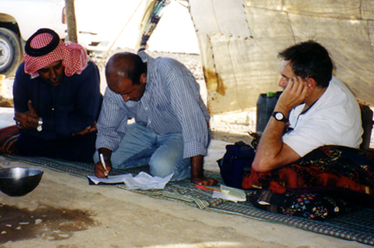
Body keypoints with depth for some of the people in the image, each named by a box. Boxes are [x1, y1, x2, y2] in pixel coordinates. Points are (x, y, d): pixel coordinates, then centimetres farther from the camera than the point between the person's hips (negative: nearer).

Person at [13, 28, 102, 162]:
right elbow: (23, 121, -9)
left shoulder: (85, 71, -22)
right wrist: (70, 127, -19)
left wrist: (41, 123, -20)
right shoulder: (23, 73, -13)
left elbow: (86, 120, -21)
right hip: (40, 140, 3)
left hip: (80, 140, -3)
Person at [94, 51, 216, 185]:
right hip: (146, 130, 6)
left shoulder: (170, 73, -34)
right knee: (101, 157, -6)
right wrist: (104, 159, -21)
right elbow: (107, 128, -2)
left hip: (182, 133, -6)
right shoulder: (118, 85, -15)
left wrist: (196, 175, -36)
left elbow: (193, 122, -36)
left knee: (162, 168, -33)